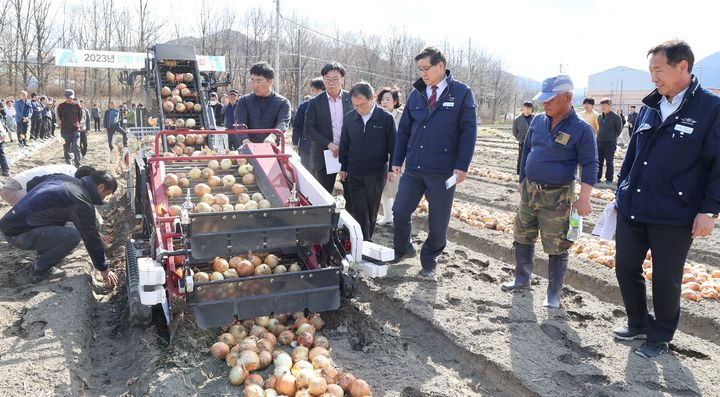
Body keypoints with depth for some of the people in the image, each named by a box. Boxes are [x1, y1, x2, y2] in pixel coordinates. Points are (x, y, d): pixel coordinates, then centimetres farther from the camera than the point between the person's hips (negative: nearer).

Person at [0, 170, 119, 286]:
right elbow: (91, 237, -10)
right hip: (18, 234, -9)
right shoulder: (81, 202, -16)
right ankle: (38, 271, 0)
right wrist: (104, 269, -1)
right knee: (73, 236, -17)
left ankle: (42, 261, 20)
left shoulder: (64, 178, 9)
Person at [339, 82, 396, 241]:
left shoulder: (386, 118, -8)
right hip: (354, 174, 2)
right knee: (359, 210, 0)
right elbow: (344, 145, 10)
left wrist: (393, 168, -2)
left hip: (377, 173, -2)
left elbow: (393, 145, -1)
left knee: (371, 210, 9)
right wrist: (343, 167, 11)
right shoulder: (349, 118, 1)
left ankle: (367, 241, 25)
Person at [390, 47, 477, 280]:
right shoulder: (416, 94, 9)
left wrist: (462, 166, -13)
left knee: (438, 221, 7)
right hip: (413, 168, 4)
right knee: (400, 211, 7)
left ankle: (429, 262, 26)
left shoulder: (462, 93, -3)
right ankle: (402, 250, 32)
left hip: (443, 172, -3)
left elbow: (468, 132, -6)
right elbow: (404, 129, 12)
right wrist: (397, 161, 7)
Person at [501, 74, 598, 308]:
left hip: (557, 197, -6)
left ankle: (553, 294, 14)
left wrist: (584, 198, -17)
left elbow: (590, 165, -11)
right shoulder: (538, 121, 3)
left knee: (556, 248, 0)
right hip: (530, 191, 6)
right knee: (522, 237, 15)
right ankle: (522, 279, 33)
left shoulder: (581, 129, -11)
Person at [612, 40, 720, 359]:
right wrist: (621, 191, 17)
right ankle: (638, 324, 34)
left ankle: (660, 337, 28)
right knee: (625, 267, 13)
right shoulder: (650, 107, 8)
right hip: (632, 209, 6)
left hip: (674, 217, -5)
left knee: (666, 280, 7)